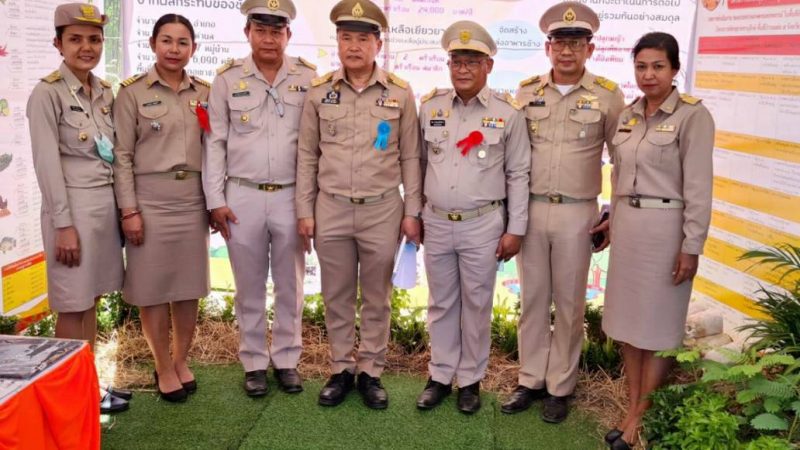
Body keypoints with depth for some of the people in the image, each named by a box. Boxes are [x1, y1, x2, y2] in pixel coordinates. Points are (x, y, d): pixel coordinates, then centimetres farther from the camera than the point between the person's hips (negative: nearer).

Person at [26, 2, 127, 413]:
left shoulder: (106, 92, 11)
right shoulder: (47, 93, -9)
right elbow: (47, 164, -13)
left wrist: (121, 207, 11)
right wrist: (64, 224, -16)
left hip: (107, 203, 7)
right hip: (74, 206, -7)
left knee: (92, 302, 14)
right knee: (72, 307, 2)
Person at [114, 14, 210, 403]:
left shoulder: (203, 93, 9)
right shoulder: (132, 92, -3)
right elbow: (122, 155, -6)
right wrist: (129, 210, -10)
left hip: (192, 200, 4)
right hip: (150, 200, -3)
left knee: (189, 286, 10)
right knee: (153, 288, 4)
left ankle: (182, 361, 27)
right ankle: (163, 369, 20)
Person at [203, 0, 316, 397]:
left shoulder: (308, 77, 1)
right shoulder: (227, 78, 2)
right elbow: (215, 142, 2)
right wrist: (216, 200, -2)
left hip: (291, 197, 0)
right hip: (243, 197, 0)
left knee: (290, 284, 11)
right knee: (250, 286, 10)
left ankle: (287, 360, 26)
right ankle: (254, 363, 25)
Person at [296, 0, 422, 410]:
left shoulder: (400, 93, 0)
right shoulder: (318, 92, 2)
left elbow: (410, 157, 3)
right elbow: (307, 156, 5)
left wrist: (412, 212, 0)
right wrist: (304, 211, 2)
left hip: (382, 210, -1)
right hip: (330, 209, 1)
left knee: (376, 298, 10)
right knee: (337, 296, 12)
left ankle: (371, 372, 25)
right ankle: (341, 369, 28)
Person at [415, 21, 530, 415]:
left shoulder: (508, 112, -5)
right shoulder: (430, 107, 3)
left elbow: (518, 174, -2)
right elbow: (419, 164, 10)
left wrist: (515, 229, -4)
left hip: (483, 225, -2)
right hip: (436, 223, 3)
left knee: (476, 305, 9)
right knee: (441, 303, 13)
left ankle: (470, 380, 25)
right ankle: (440, 376, 28)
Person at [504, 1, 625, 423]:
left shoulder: (608, 96, -2)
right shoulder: (526, 92, 4)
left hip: (577, 214, -2)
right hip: (530, 209, 2)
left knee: (569, 304, 8)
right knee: (532, 300, 11)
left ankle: (560, 387, 23)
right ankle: (531, 380, 25)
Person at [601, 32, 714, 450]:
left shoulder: (692, 115, -10)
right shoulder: (627, 115, 9)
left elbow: (698, 188, -13)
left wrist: (691, 246, -15)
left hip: (665, 227, -6)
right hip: (627, 226, 6)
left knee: (657, 326, 5)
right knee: (627, 320, 12)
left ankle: (643, 416, 17)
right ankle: (632, 406, 25)